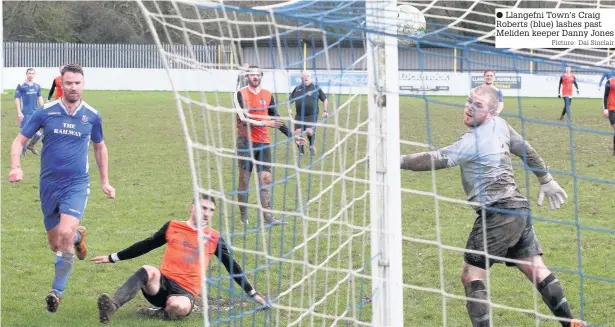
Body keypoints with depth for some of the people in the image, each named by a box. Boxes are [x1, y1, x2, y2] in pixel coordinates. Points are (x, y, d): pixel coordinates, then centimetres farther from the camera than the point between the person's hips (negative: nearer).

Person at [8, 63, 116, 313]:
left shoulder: (92, 115, 0)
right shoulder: (45, 112, -4)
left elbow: (100, 147, 16)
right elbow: (19, 141, 1)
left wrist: (105, 182, 16)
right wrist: (16, 167, -17)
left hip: (77, 185, -2)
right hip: (49, 184, 2)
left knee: (65, 234, -23)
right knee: (55, 244, 9)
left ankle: (57, 290, -8)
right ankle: (78, 235, 46)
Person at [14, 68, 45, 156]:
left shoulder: (37, 86, 9)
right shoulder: (21, 86, -6)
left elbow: (40, 98, 15)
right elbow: (17, 99, -6)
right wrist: (19, 112, -13)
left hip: (36, 112, 5)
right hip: (26, 113, -5)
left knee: (38, 133, 4)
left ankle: (31, 145, 30)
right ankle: (22, 151, 12)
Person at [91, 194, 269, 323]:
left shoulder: (214, 238, 8)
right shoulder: (173, 227, 9)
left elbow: (232, 266, 15)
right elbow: (146, 245, 18)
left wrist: (253, 294, 15)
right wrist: (113, 258, 19)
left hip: (186, 291, -1)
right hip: (161, 284, 1)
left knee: (178, 307, -40)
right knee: (149, 271, -35)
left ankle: (158, 313, -12)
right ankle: (112, 305, -48)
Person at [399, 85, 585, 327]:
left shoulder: (474, 140, -14)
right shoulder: (499, 125, 11)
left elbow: (439, 159, -23)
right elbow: (527, 151, 24)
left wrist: (400, 161, -25)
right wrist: (546, 180, 36)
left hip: (498, 214, -9)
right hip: (519, 209, 9)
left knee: (471, 277, -4)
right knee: (536, 270, 13)